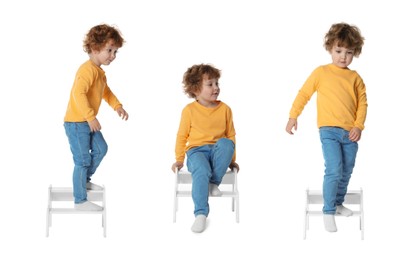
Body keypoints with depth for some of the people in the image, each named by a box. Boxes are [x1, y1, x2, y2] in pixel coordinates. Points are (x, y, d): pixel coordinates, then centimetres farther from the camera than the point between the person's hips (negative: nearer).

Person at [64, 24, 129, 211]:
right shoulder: (88, 69, -22)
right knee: (83, 160, -5)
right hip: (76, 122, -10)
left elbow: (106, 91, 28)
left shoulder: (99, 72, 11)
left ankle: (85, 180, 38)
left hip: (88, 122, 10)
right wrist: (91, 117, -34)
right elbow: (79, 93, -33)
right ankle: (80, 200, 3)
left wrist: (117, 106, 14)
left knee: (100, 149, 19)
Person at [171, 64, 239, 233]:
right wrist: (179, 160, 6)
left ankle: (214, 182, -20)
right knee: (201, 171, -36)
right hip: (196, 151, -2)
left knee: (226, 143, -34)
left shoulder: (225, 109, 7)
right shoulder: (189, 110, 1)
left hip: (217, 151, 2)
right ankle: (201, 213, -33)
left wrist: (231, 160, 13)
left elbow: (230, 135, 14)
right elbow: (182, 136, 8)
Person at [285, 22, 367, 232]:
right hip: (329, 130, -4)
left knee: (346, 172, 14)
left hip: (350, 133, 4)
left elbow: (362, 103, 6)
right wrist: (293, 117, 3)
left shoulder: (355, 78, 7)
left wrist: (359, 126, -6)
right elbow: (303, 94, 5)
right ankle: (328, 212, -5)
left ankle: (338, 203, 34)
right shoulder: (321, 73, 0)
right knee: (334, 171, -15)